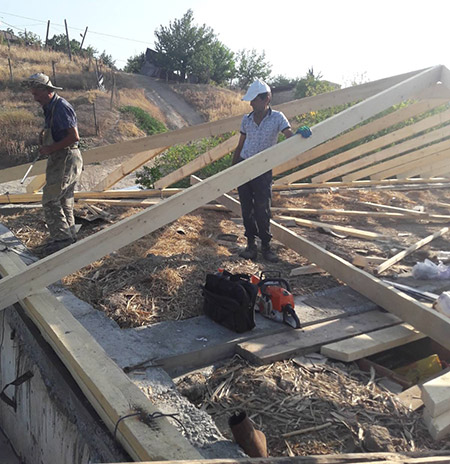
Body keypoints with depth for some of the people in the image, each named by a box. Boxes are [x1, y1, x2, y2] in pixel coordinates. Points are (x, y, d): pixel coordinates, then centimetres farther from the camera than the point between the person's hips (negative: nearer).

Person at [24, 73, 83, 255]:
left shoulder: (61, 107, -16)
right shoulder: (51, 108, 14)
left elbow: (74, 137, -22)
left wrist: (51, 149, -18)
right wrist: (44, 138, 7)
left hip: (66, 159, -10)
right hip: (60, 160, 10)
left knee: (50, 199, -8)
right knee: (64, 199, 15)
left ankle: (62, 237, -2)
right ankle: (68, 236, 24)